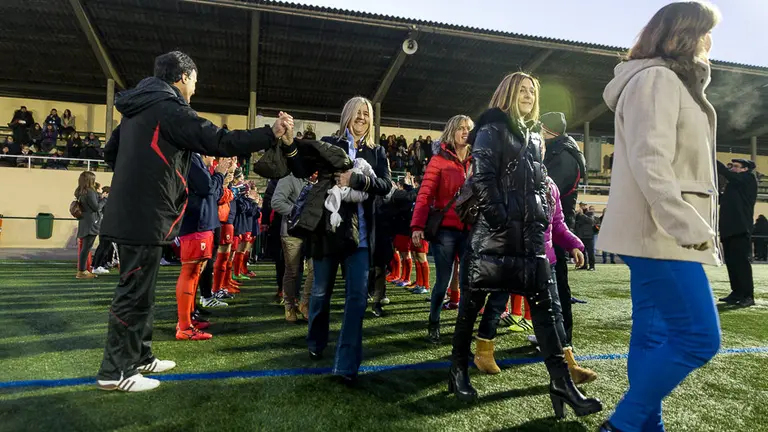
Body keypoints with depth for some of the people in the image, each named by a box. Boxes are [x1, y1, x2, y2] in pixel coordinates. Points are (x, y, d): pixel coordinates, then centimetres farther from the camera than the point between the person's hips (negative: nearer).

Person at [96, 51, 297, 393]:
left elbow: (111, 152, 24)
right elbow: (220, 142, -21)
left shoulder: (138, 108, 16)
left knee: (139, 289, 17)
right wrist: (271, 134, -20)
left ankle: (140, 357, 30)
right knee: (134, 293, -1)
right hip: (146, 218, -10)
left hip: (128, 213, 10)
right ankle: (115, 372, 10)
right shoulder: (169, 108, -14)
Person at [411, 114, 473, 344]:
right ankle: (433, 324, 21)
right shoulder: (439, 160, 0)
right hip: (445, 228, -3)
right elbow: (425, 194, -8)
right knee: (443, 281, 1)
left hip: (470, 229, 4)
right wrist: (417, 225, -19)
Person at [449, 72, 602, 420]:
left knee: (542, 303, 2)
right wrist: (501, 221, -18)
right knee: (473, 299, 2)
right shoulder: (491, 129, 0)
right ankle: (459, 371, 17)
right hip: (493, 231, -7)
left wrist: (543, 218, 10)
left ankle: (561, 383, 5)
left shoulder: (534, 139, 22)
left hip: (529, 231, 7)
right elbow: (482, 179, -12)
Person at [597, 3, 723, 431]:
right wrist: (689, 226, -24)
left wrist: (690, 225, 21)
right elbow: (649, 161, -20)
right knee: (699, 337, -10)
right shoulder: (657, 78, -8)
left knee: (653, 336, 10)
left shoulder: (670, 82, 25)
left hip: (658, 232, 10)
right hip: (660, 233, -10)